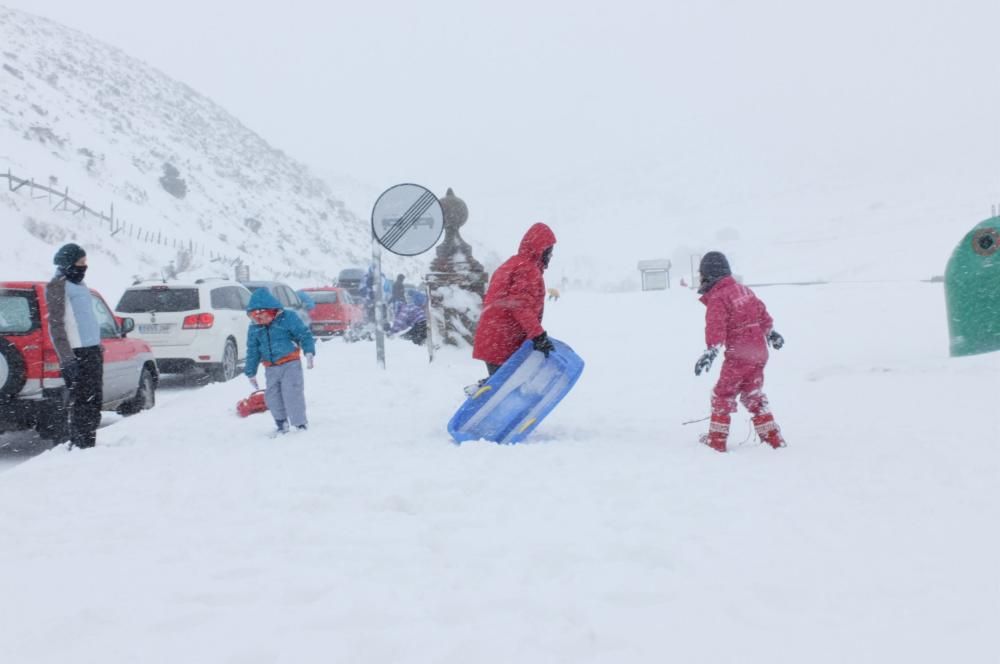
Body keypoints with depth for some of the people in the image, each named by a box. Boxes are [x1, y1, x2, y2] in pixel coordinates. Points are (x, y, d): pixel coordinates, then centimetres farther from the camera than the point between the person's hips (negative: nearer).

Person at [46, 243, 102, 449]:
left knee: (94, 401, 11)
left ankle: (89, 443, 19)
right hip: (76, 353, -9)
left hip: (92, 351, 9)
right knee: (80, 402, -8)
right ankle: (79, 444, -3)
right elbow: (56, 324, -14)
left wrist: (99, 348, 21)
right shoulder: (58, 286, -8)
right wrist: (67, 357, -20)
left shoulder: (80, 285, 19)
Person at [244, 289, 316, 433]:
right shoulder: (254, 329, 6)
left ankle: (300, 423, -2)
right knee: (273, 396, 5)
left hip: (290, 364, -5)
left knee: (292, 394, -12)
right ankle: (281, 424, 18)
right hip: (271, 368, 5)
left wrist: (309, 353, -22)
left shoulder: (288, 318, -9)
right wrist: (251, 373, 14)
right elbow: (253, 352, 13)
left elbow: (304, 335, -9)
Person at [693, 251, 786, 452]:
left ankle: (717, 440, 7)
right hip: (760, 351, 8)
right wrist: (771, 332, 35)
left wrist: (711, 351, -34)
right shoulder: (743, 290, 11)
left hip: (739, 355, -8)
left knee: (722, 395, 4)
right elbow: (762, 312, 22)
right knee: (753, 394, 19)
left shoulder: (717, 298, -14)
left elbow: (716, 327, -27)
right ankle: (773, 437, 20)